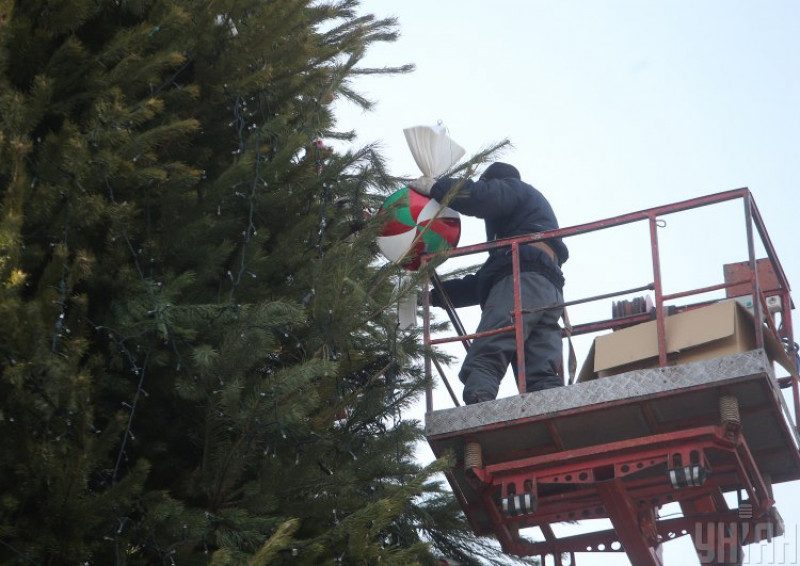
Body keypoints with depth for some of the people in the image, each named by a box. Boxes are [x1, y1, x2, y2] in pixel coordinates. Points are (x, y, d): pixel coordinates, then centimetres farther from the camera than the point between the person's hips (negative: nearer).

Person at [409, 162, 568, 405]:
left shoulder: (514, 188, 20)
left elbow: (482, 197, -8)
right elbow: (482, 282, 40)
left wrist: (435, 187, 5)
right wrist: (435, 295, 38)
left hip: (521, 278, -9)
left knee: (481, 363, -22)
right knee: (542, 377, -10)